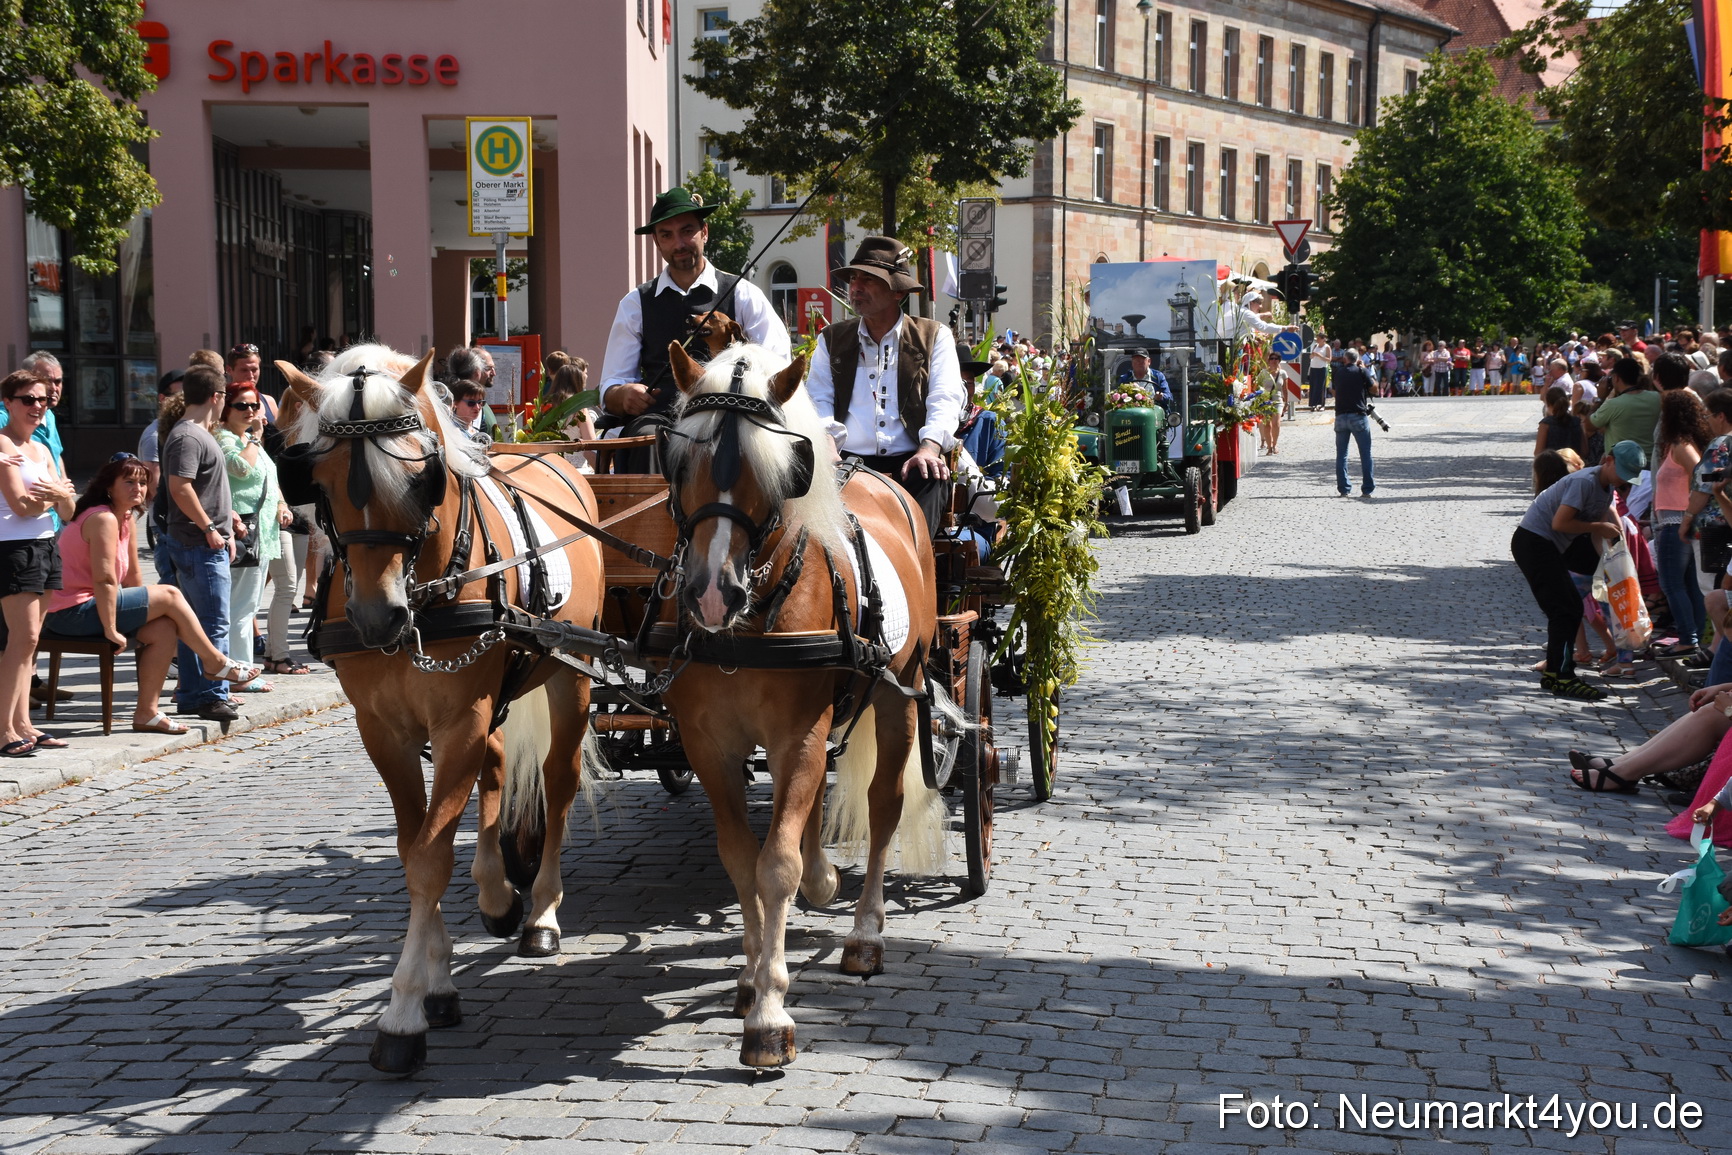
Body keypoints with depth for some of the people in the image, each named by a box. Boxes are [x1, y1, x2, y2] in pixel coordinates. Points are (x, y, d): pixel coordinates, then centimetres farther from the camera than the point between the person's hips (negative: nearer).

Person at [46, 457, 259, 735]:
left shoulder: (128, 520, 13)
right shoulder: (104, 519, -18)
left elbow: (132, 575, 13)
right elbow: (104, 579, -23)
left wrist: (144, 612, 7)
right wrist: (111, 630, -22)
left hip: (85, 610, 9)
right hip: (72, 612, -9)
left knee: (165, 629, -1)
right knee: (169, 595, -8)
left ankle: (146, 713, 2)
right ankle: (218, 663, 5)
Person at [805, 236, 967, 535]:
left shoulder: (934, 337, 14)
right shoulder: (832, 340, 21)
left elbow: (945, 399, 2)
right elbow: (818, 399, 10)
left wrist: (929, 448, -19)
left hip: (909, 464, -1)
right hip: (848, 462, 1)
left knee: (933, 477, -36)